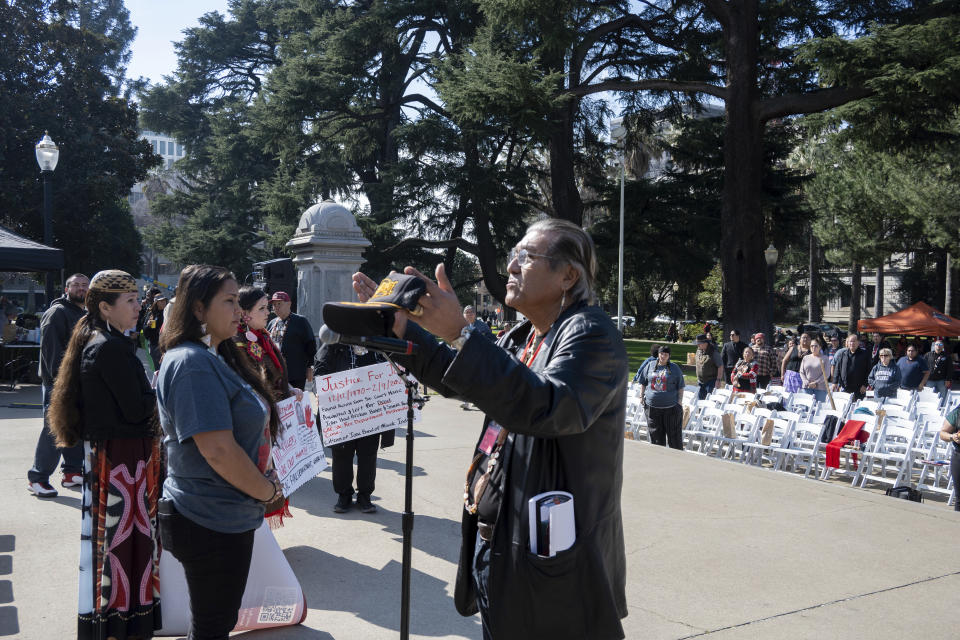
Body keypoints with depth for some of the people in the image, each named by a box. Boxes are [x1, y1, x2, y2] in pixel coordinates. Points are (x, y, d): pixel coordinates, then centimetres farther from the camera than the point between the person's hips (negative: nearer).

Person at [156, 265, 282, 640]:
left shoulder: (214, 357, 10)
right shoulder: (192, 363, -21)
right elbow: (218, 450, -26)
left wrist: (265, 480, 8)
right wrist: (267, 490, -13)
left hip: (228, 517, 9)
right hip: (211, 523, -9)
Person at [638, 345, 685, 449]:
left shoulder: (675, 368, 3)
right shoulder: (650, 366, 8)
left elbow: (680, 387, 4)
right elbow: (643, 383, 15)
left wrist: (680, 400, -3)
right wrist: (641, 396, 9)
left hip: (671, 406, -2)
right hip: (652, 406, 2)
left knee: (674, 433, 2)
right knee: (655, 432, 7)